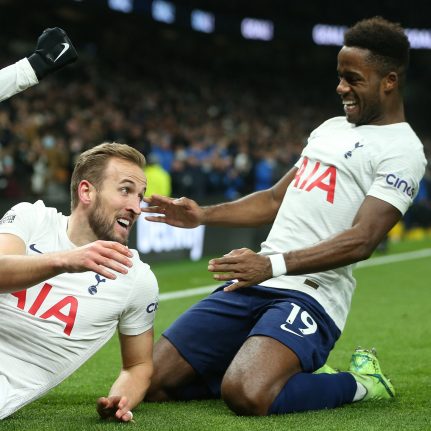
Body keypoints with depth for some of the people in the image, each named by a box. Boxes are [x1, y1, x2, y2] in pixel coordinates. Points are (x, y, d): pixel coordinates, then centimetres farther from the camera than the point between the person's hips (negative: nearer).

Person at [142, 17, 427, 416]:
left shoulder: (401, 150, -8)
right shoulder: (331, 128, 20)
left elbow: (362, 241, -18)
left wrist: (273, 265, -29)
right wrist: (203, 215, 16)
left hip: (310, 293, -8)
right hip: (253, 282, 8)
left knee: (246, 396, -33)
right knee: (151, 384, 2)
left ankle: (359, 384, -3)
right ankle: (296, 376, 15)